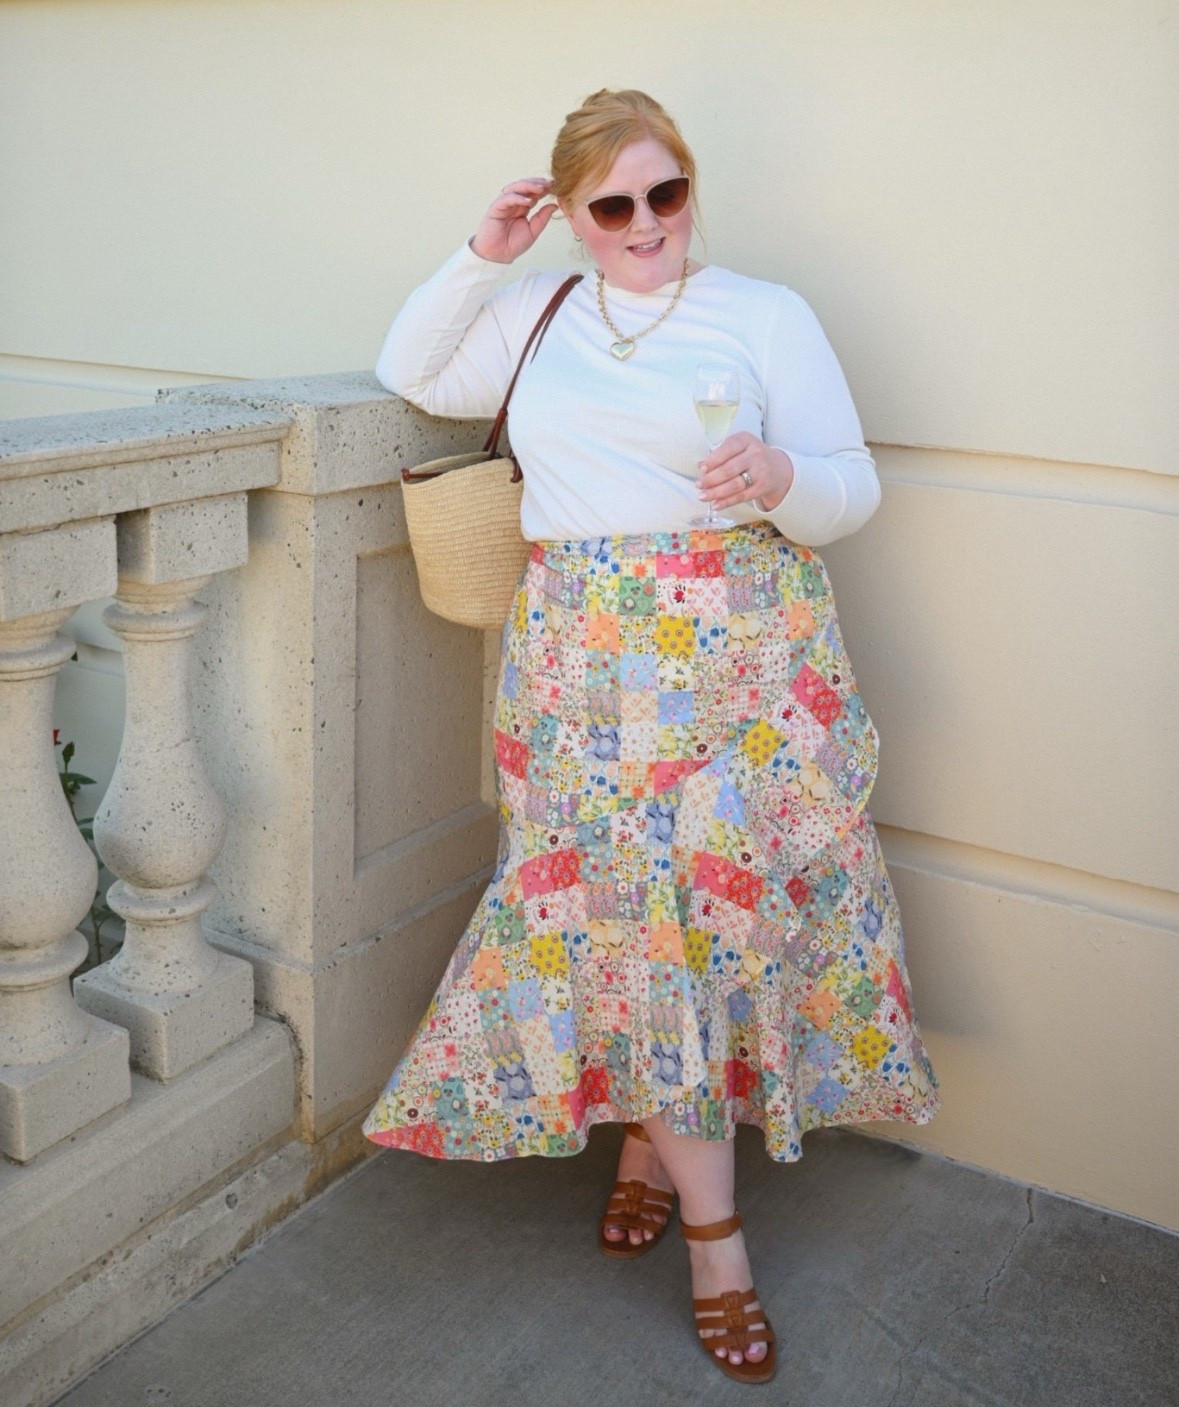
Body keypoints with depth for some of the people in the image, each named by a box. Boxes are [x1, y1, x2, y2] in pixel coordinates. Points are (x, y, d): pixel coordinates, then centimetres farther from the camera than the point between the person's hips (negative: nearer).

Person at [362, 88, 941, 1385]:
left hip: (738, 669, -2)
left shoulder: (765, 314, 3)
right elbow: (405, 373, 22)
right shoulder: (536, 315, 15)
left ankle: (649, 1141, 28)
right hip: (583, 672, 2)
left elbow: (851, 492, 0)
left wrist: (777, 480, -23)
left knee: (706, 899, 1)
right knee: (623, 907, 0)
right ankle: (714, 1230, 12)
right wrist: (483, 255, 10)